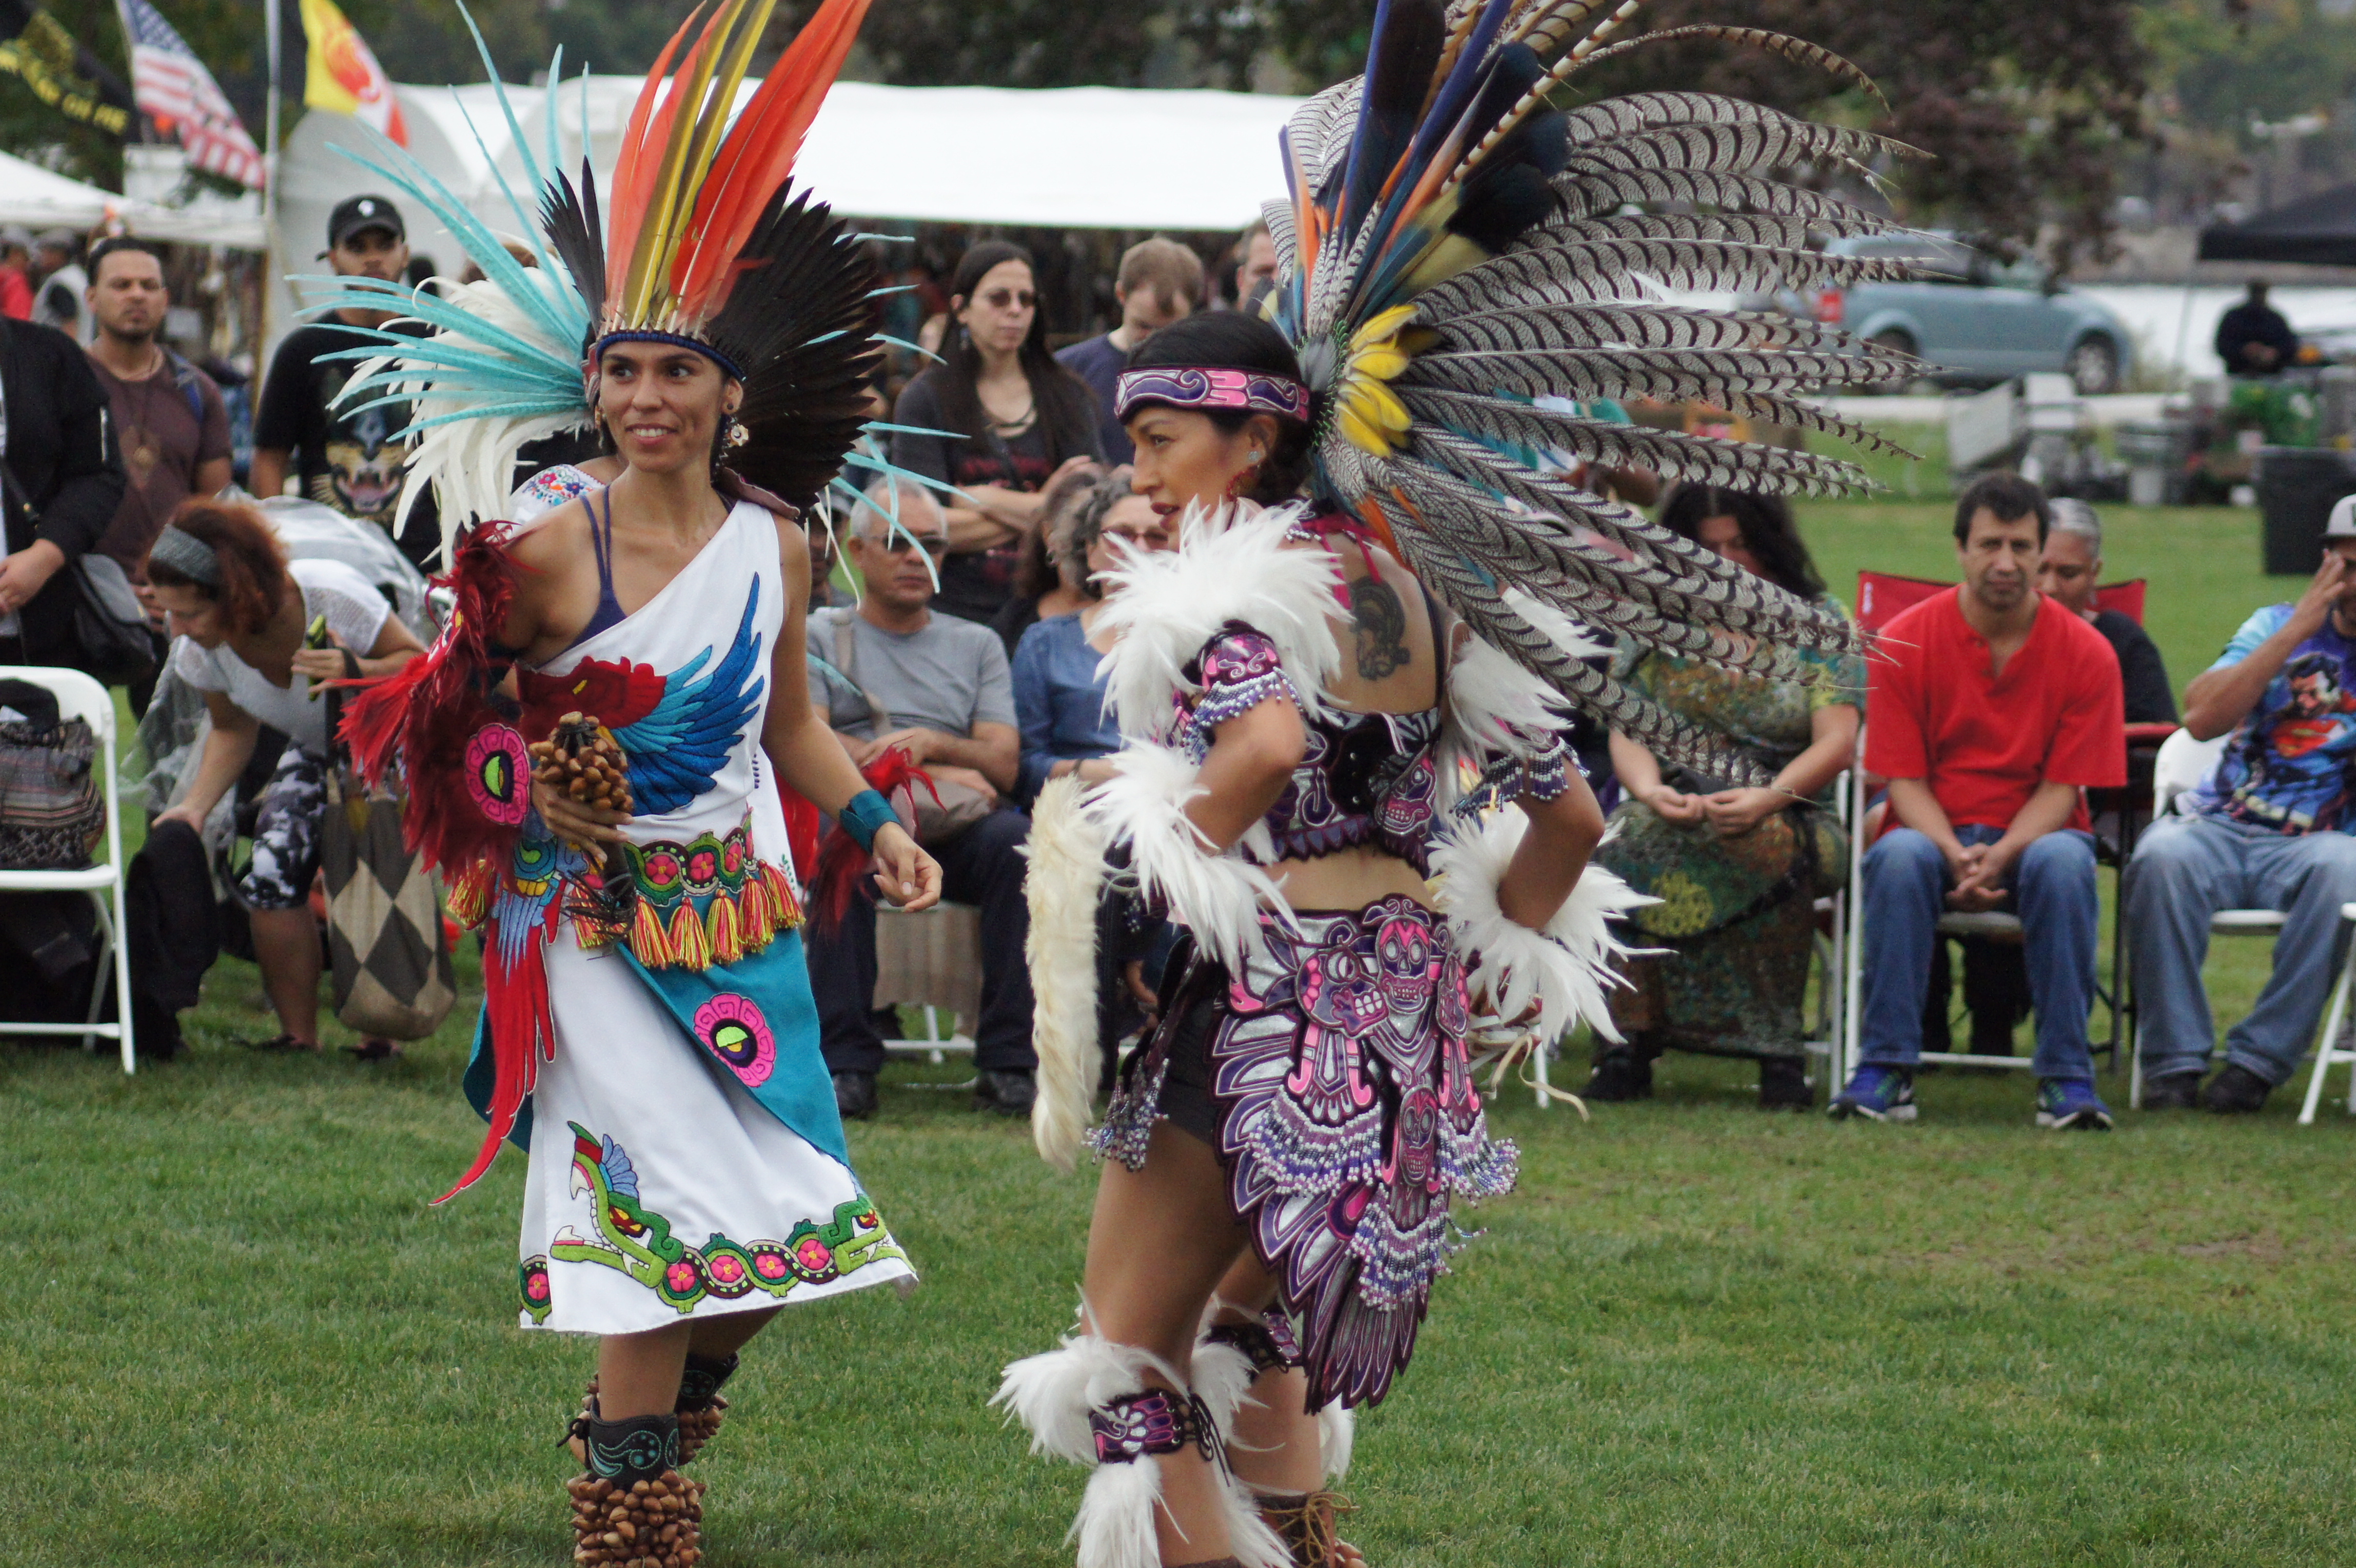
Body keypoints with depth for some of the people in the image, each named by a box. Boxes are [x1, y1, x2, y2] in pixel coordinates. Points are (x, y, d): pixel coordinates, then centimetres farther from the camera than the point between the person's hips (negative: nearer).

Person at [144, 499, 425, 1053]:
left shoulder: (330, 596, -35)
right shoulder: (200, 649, -19)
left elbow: (422, 665, -25)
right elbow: (233, 731, -1)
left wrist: (356, 672, -45)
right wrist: (196, 806, -16)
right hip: (319, 753, 5)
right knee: (270, 873, -14)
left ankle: (378, 1042, -9)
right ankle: (298, 1037, 0)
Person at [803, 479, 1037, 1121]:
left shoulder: (976, 645, 23)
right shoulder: (821, 636, 17)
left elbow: (1003, 767, 9)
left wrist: (934, 743, -13)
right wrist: (932, 776, -9)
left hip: (954, 835, 2)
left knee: (1013, 838, -32)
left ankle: (1008, 1064, -29)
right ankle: (846, 1061, -33)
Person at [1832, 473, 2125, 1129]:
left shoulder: (2086, 653, -3)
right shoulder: (1904, 643, -3)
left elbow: (2062, 787, -5)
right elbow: (1904, 780, -3)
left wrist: (2001, 855, -23)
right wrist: (1954, 854, -23)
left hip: (2033, 834, 0)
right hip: (1935, 830, 0)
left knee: (2063, 863, -36)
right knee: (1898, 858, -35)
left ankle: (2067, 1076, -31)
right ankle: (1885, 1069, -32)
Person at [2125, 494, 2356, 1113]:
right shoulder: (2279, 627, 15)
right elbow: (2203, 717, -3)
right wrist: (2299, 629, -5)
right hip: (2219, 825, 2)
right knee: (2162, 856, -32)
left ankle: (2260, 1059, -28)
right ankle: (2174, 1062, -27)